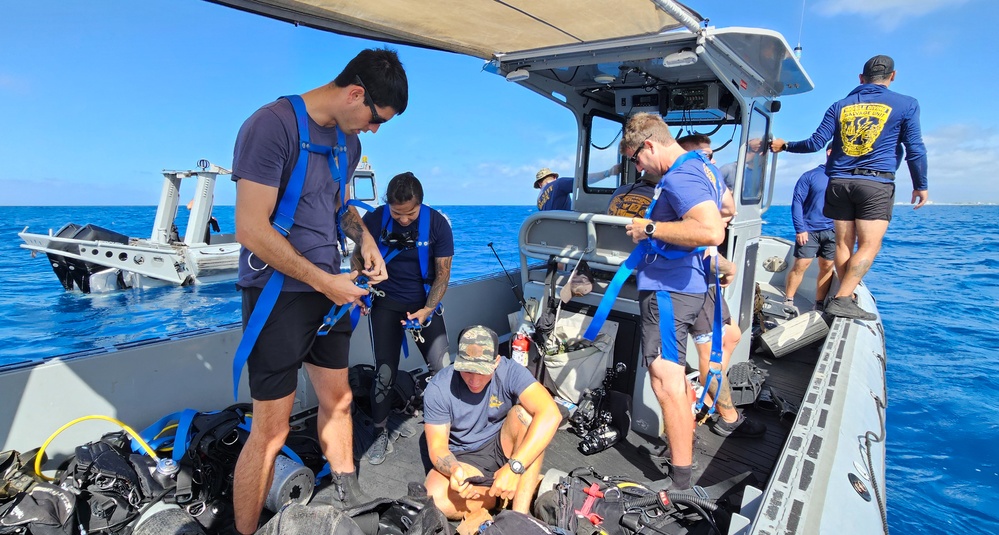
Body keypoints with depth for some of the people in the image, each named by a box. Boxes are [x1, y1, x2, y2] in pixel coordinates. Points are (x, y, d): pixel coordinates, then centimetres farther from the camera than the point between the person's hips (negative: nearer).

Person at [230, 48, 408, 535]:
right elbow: (252, 229, -21)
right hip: (279, 291, -7)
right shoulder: (272, 125, -17)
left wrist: (366, 241, 3)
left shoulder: (348, 139, 8)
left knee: (337, 401, 18)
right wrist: (326, 282, -18)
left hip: (329, 288, 8)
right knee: (271, 431, 0)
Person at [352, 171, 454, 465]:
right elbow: (357, 257, 5)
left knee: (443, 368, -10)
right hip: (386, 303, 0)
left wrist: (427, 310, -19)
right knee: (385, 372, -3)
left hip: (424, 303, 0)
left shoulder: (437, 223, -12)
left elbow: (443, 273, -7)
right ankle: (381, 435, 18)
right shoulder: (374, 219, -11)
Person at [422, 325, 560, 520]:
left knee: (525, 412, -30)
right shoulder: (438, 389, -19)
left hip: (503, 445, 0)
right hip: (465, 458, 1)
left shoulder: (510, 371, -22)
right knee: (436, 500, -30)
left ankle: (520, 513, -29)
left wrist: (514, 467, -43)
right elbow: (437, 445, -15)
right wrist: (455, 470, -38)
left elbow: (551, 414, -35)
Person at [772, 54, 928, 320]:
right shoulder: (906, 104, 3)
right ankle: (842, 299, -17)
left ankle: (848, 299, 11)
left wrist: (785, 145, 19)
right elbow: (915, 149, 3)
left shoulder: (840, 106, 9)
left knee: (844, 244, 7)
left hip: (839, 182, 3)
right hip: (877, 183, -3)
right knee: (869, 246, -6)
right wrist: (921, 186, 12)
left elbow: (816, 143, 3)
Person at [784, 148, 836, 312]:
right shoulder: (811, 176, 1)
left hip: (832, 231, 3)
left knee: (827, 267, 5)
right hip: (809, 230, -3)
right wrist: (800, 229, -11)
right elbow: (797, 202, -3)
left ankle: (819, 305, 15)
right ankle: (788, 301, 4)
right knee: (800, 265, -6)